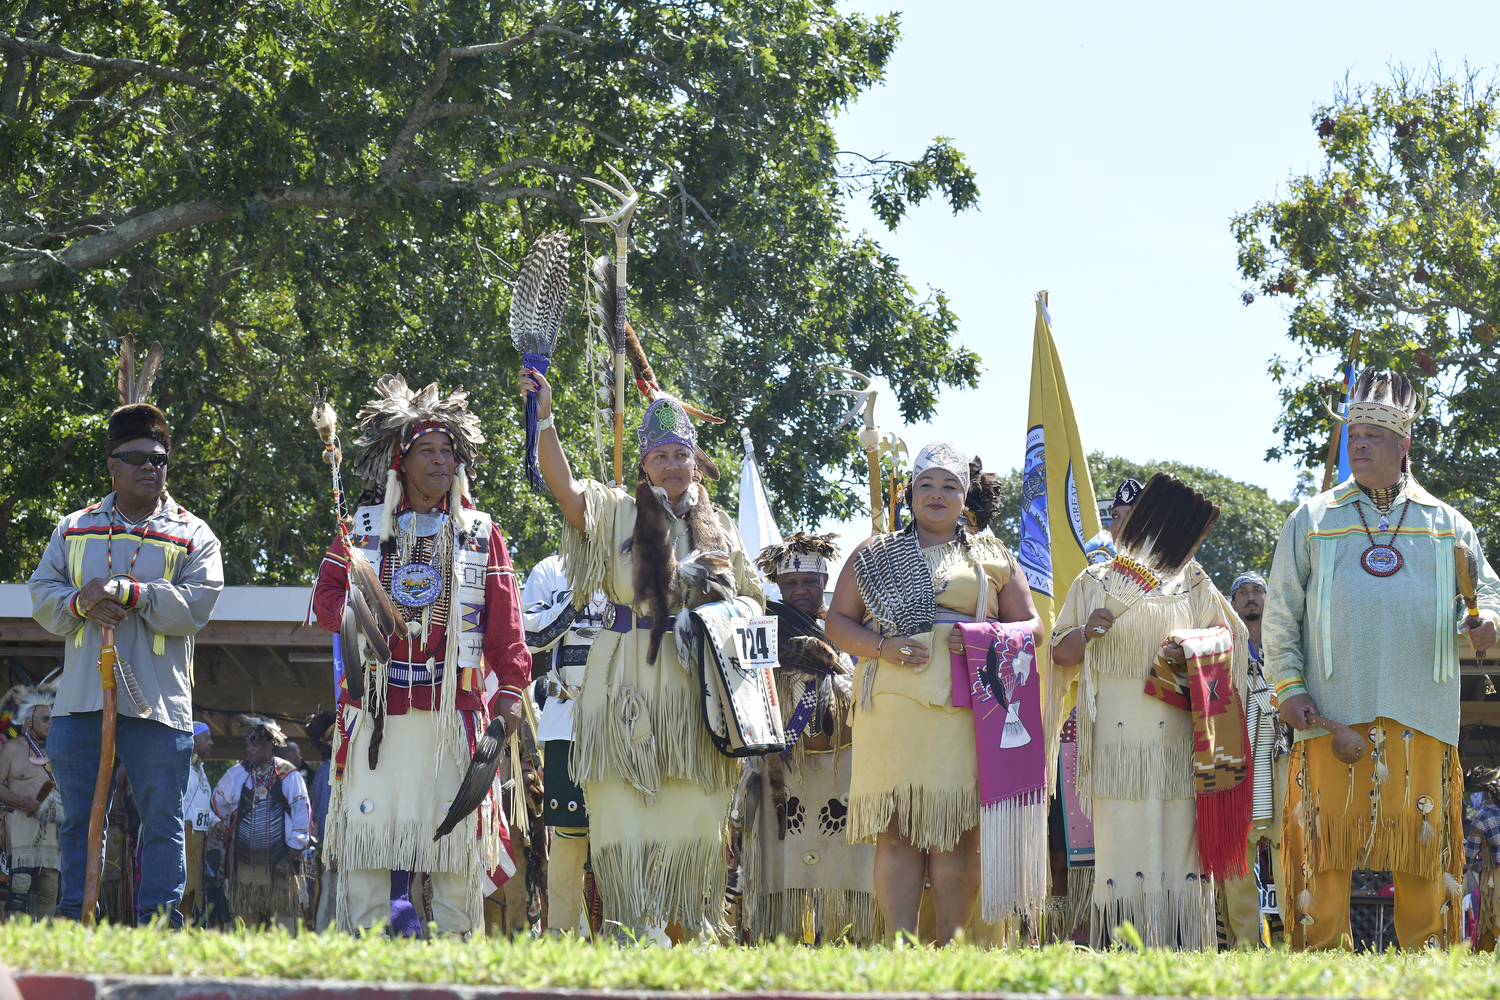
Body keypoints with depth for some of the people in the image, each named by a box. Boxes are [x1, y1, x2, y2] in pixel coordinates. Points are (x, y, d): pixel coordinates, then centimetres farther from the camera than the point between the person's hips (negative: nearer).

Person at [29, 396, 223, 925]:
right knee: (79, 818, 7)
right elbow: (42, 593, 9)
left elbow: (196, 604, -7)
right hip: (81, 698, 2)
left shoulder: (193, 536, 7)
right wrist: (82, 602, -12)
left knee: (162, 819, -3)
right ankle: (74, 921, 12)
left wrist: (127, 594, -17)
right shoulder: (74, 529, 16)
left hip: (156, 702, -2)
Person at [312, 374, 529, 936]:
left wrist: (511, 690, -4)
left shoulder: (481, 535, 12)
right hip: (375, 707, 0)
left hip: (455, 706, 0)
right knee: (367, 827, -4)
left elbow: (505, 625, 7)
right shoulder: (364, 527, 13)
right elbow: (325, 597, 9)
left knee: (455, 826, -2)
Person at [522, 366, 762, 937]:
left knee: (693, 814, 1)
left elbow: (753, 601, 22)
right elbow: (564, 487, -10)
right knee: (625, 810, -6)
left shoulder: (719, 528, 16)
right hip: (628, 685, -2)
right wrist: (544, 420, -22)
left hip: (697, 684, 2)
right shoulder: (618, 513, 7)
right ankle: (631, 935, -5)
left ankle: (694, 931, 6)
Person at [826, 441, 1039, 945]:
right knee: (897, 829, -7)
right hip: (892, 708, 0)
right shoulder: (874, 554, 18)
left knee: (956, 829, -6)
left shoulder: (992, 557, 18)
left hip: (967, 708, 0)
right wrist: (883, 647, -6)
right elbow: (837, 622, 14)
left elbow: (1030, 624, 16)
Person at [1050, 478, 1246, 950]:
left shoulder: (1189, 579, 12)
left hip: (1175, 738, 0)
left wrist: (1191, 651, -7)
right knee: (1116, 837, -8)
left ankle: (1182, 957, -5)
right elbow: (1060, 653, 14)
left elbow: (1228, 636, 13)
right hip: (1115, 734, 0)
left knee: (1177, 833, -7)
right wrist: (1087, 633, -8)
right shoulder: (1092, 583, 15)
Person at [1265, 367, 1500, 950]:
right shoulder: (1311, 521, 12)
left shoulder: (1445, 525, 15)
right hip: (1333, 710, -1)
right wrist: (1289, 686, -2)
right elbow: (1280, 613, 10)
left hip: (1421, 716, 1)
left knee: (1424, 842, -1)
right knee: (1325, 840, -6)